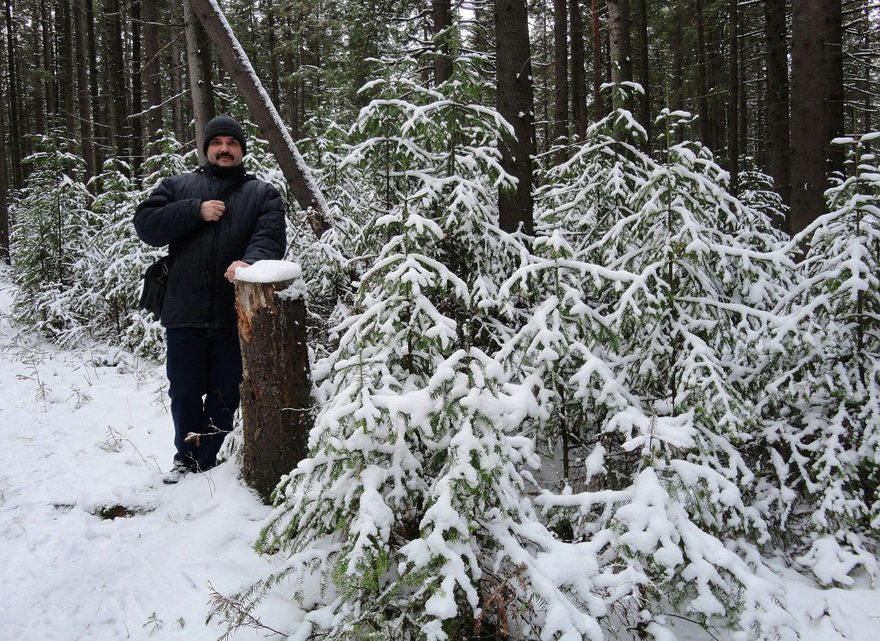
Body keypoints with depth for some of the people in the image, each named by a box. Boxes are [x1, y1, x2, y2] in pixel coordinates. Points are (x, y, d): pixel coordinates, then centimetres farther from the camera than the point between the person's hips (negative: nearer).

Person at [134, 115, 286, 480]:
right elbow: (146, 225, 0)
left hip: (236, 316, 0)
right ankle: (187, 457, 29)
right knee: (184, 392, 10)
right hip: (185, 313, 1)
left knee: (225, 396, 8)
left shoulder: (263, 194, 10)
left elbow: (270, 238, -7)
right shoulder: (177, 187, 13)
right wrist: (196, 212, -10)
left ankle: (209, 462, 24)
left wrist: (250, 261, -29)